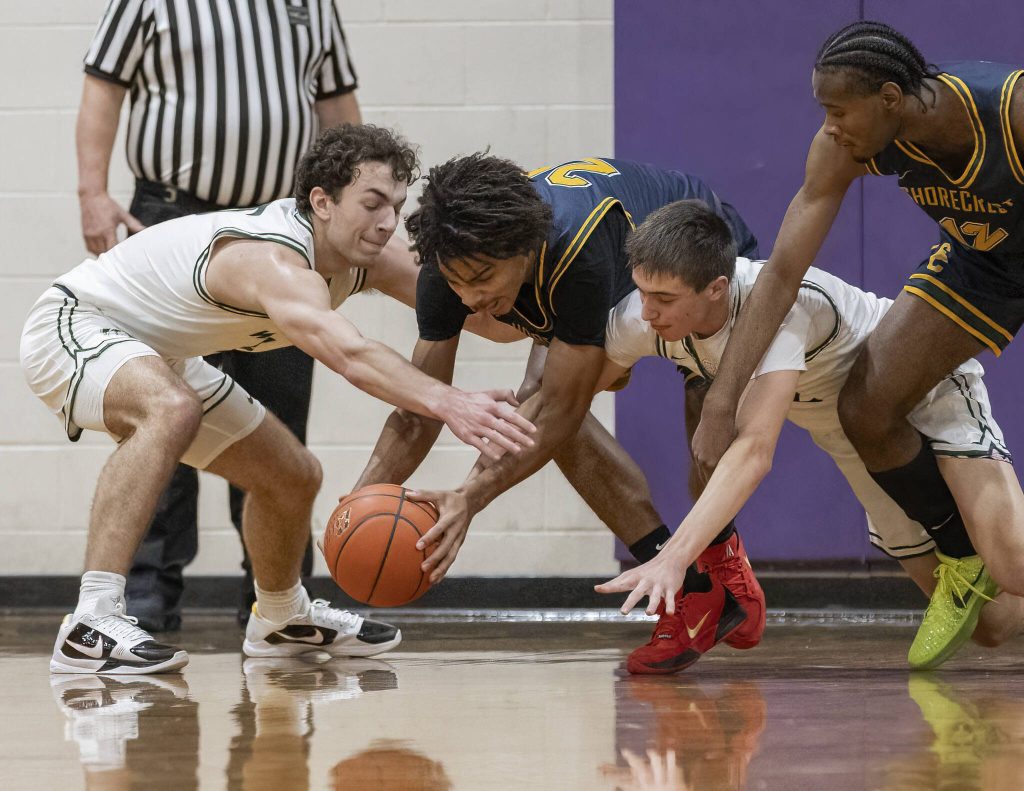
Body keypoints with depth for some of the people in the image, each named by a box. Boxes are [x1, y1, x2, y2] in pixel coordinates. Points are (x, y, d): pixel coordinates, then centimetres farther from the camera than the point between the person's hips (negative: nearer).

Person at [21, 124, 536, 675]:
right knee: (173, 409, -41)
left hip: (158, 357, 10)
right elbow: (349, 356, -56)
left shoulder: (360, 254, -9)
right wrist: (448, 404, -68)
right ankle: (91, 627, -43)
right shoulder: (274, 260, -38)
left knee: (292, 477, 16)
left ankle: (280, 619, 45)